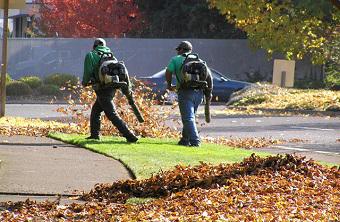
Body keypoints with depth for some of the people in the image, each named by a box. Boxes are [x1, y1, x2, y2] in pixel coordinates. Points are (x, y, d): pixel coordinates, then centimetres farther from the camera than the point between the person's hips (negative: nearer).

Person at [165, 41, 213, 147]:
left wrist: (169, 85, 13)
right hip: (199, 92, 5)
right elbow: (208, 75, 12)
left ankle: (195, 141, -21)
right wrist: (209, 92, 14)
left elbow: (168, 72, -3)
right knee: (190, 116, 20)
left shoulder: (176, 59, 9)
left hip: (185, 91, -5)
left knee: (188, 118, -8)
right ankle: (185, 139, 25)